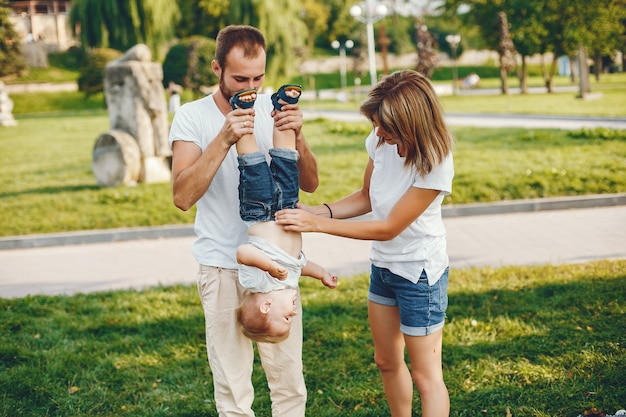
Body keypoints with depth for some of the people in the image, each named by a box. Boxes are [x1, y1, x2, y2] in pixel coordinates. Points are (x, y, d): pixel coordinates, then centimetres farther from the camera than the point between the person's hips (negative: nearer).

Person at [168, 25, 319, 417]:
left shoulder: (275, 109, 2)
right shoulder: (192, 117, -5)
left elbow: (310, 183, 1)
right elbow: (183, 196, -17)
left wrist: (297, 137, -17)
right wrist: (224, 139, -25)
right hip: (222, 268, -2)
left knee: (290, 382, 9)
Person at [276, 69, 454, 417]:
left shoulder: (435, 164, -28)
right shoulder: (380, 141, -9)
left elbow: (389, 227, -24)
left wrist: (317, 224, -23)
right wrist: (319, 211, -10)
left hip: (419, 273, -7)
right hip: (383, 264, 7)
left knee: (426, 375, 4)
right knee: (387, 362, 20)